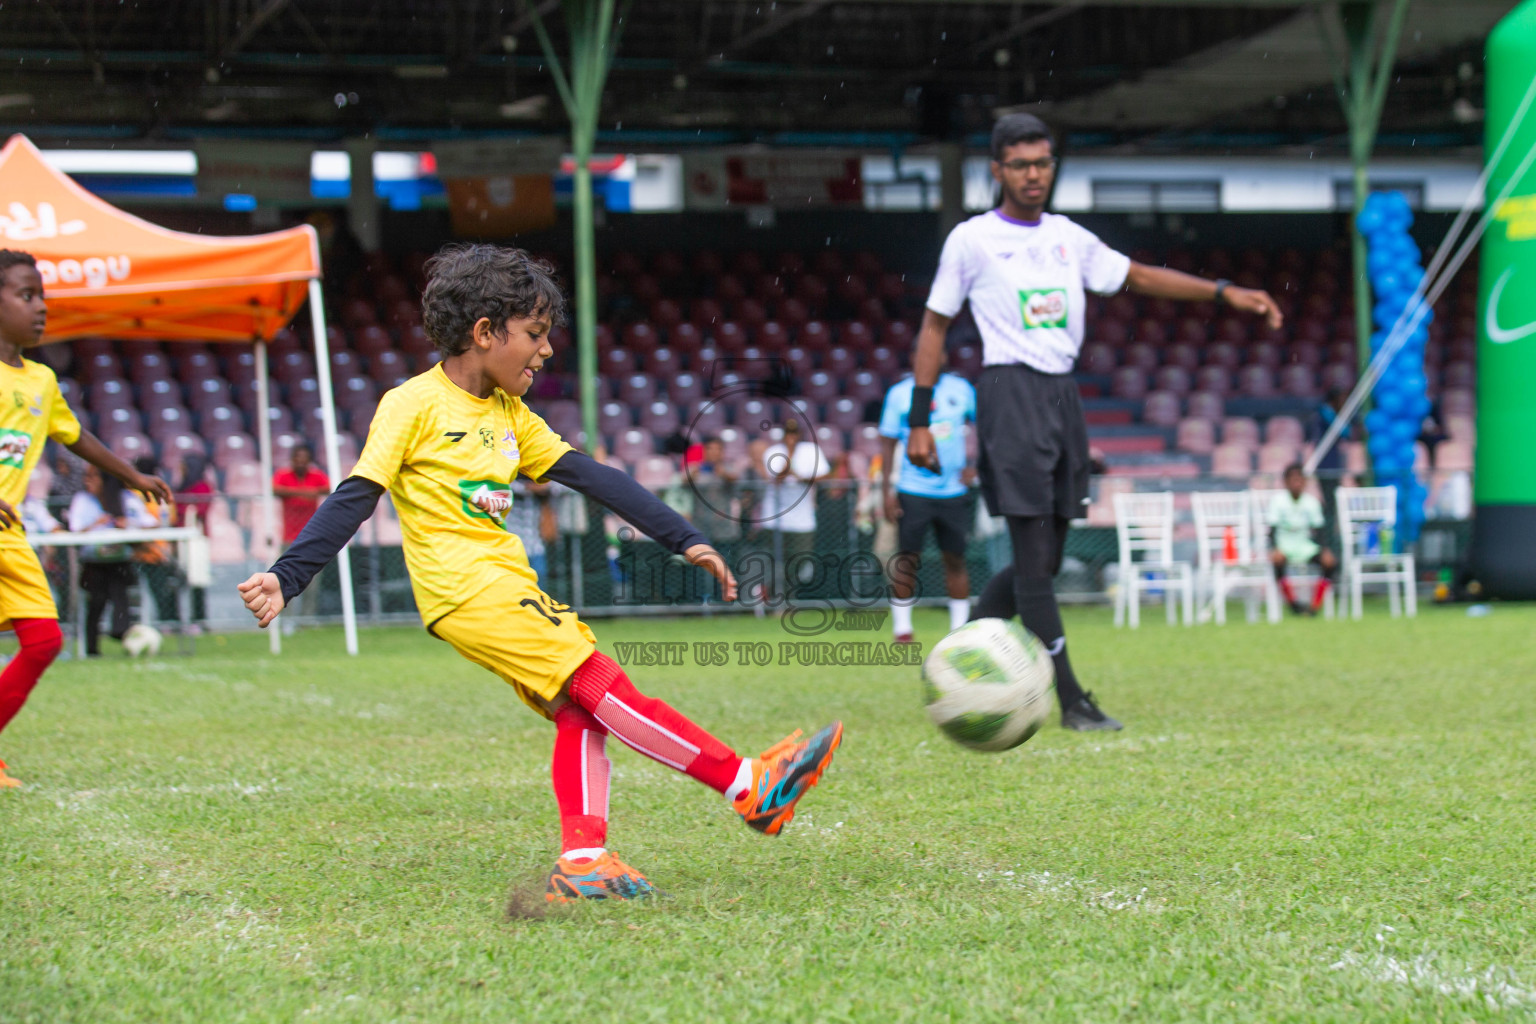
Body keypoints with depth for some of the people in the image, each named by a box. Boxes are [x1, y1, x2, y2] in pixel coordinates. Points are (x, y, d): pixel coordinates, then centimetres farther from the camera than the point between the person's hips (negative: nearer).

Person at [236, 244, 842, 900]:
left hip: (507, 587, 9)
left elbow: (591, 477, 14)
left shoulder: (509, 415, 16)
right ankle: (748, 787, -14)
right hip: (467, 591, -9)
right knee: (602, 685, -13)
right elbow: (354, 499, -7)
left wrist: (685, 540, 10)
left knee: (579, 711, -4)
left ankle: (583, 861, -5)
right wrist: (286, 577, -15)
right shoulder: (414, 405, -6)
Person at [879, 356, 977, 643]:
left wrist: (975, 468, 0)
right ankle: (902, 628, 5)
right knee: (907, 560, -3)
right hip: (913, 491, -2)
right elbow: (888, 444, 2)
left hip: (954, 491, 2)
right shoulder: (899, 393, 1)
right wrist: (886, 491, -5)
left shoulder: (961, 389, 5)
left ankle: (960, 628, 10)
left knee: (955, 559, 4)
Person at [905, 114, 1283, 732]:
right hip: (1011, 393, -6)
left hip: (1063, 394, 6)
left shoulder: (1069, 238, 15)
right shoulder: (972, 239, 1)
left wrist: (1224, 293, 11)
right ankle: (1069, 700, -9)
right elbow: (934, 326, 4)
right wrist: (919, 420, -1)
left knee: (1045, 560, 7)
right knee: (1035, 558, -10)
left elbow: (1137, 276, 21)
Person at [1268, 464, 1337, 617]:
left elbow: (1320, 528, -1)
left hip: (1305, 546, 3)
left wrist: (1325, 550, -18)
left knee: (1331, 562, -19)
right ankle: (1293, 603, -20)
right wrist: (1275, 549, -34)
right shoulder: (1278, 500, -9)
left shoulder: (1311, 501, 0)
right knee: (1278, 562, -36)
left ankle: (1315, 605, -14)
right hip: (1284, 545, -3)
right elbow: (1273, 528, -16)